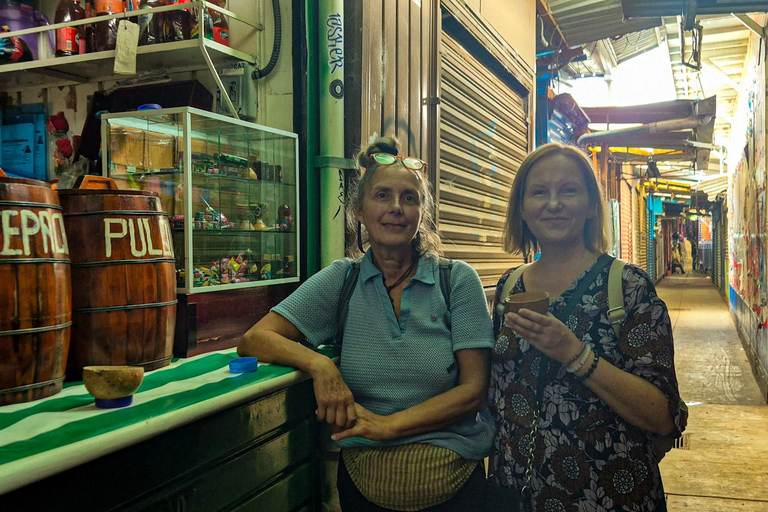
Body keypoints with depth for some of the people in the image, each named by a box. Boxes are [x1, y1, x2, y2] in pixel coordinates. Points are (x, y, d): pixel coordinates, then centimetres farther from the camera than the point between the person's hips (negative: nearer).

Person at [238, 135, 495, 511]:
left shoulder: (458, 279, -6)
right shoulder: (342, 280, -2)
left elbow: (473, 391, -9)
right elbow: (253, 340, -7)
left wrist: (389, 425, -20)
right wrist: (319, 364, -24)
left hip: (453, 479, -1)